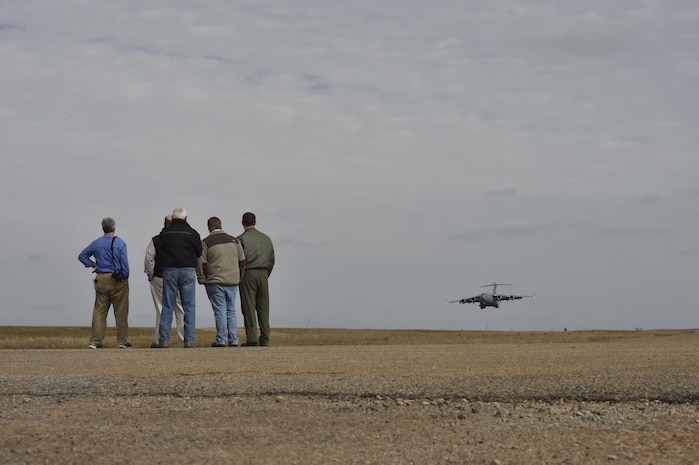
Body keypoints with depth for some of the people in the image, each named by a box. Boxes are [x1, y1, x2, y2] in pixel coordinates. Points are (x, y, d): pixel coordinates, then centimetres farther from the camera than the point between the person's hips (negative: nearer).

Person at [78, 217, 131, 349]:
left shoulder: (96, 243, 6)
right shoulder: (120, 243, -5)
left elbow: (82, 256, 12)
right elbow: (124, 263, -8)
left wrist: (93, 265, 10)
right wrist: (125, 278, 1)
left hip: (101, 279, 3)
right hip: (118, 280, -3)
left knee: (99, 311, 6)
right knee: (121, 312, 3)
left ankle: (95, 341, 2)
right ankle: (122, 341, 4)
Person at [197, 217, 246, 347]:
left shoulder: (206, 243, -5)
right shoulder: (234, 241, 10)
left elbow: (201, 263, -9)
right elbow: (242, 261, 12)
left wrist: (202, 279, 2)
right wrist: (238, 277, 20)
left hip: (215, 283, -4)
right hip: (232, 282, 4)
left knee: (220, 311, -3)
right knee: (231, 311, 10)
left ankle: (221, 340, -4)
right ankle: (233, 340, 8)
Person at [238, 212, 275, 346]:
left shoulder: (241, 239, -2)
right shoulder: (266, 238, 13)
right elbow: (272, 259, 14)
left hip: (247, 274, -4)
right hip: (263, 274, 4)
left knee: (249, 308, -4)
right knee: (263, 307, 7)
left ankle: (252, 339, -9)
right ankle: (265, 339, 4)